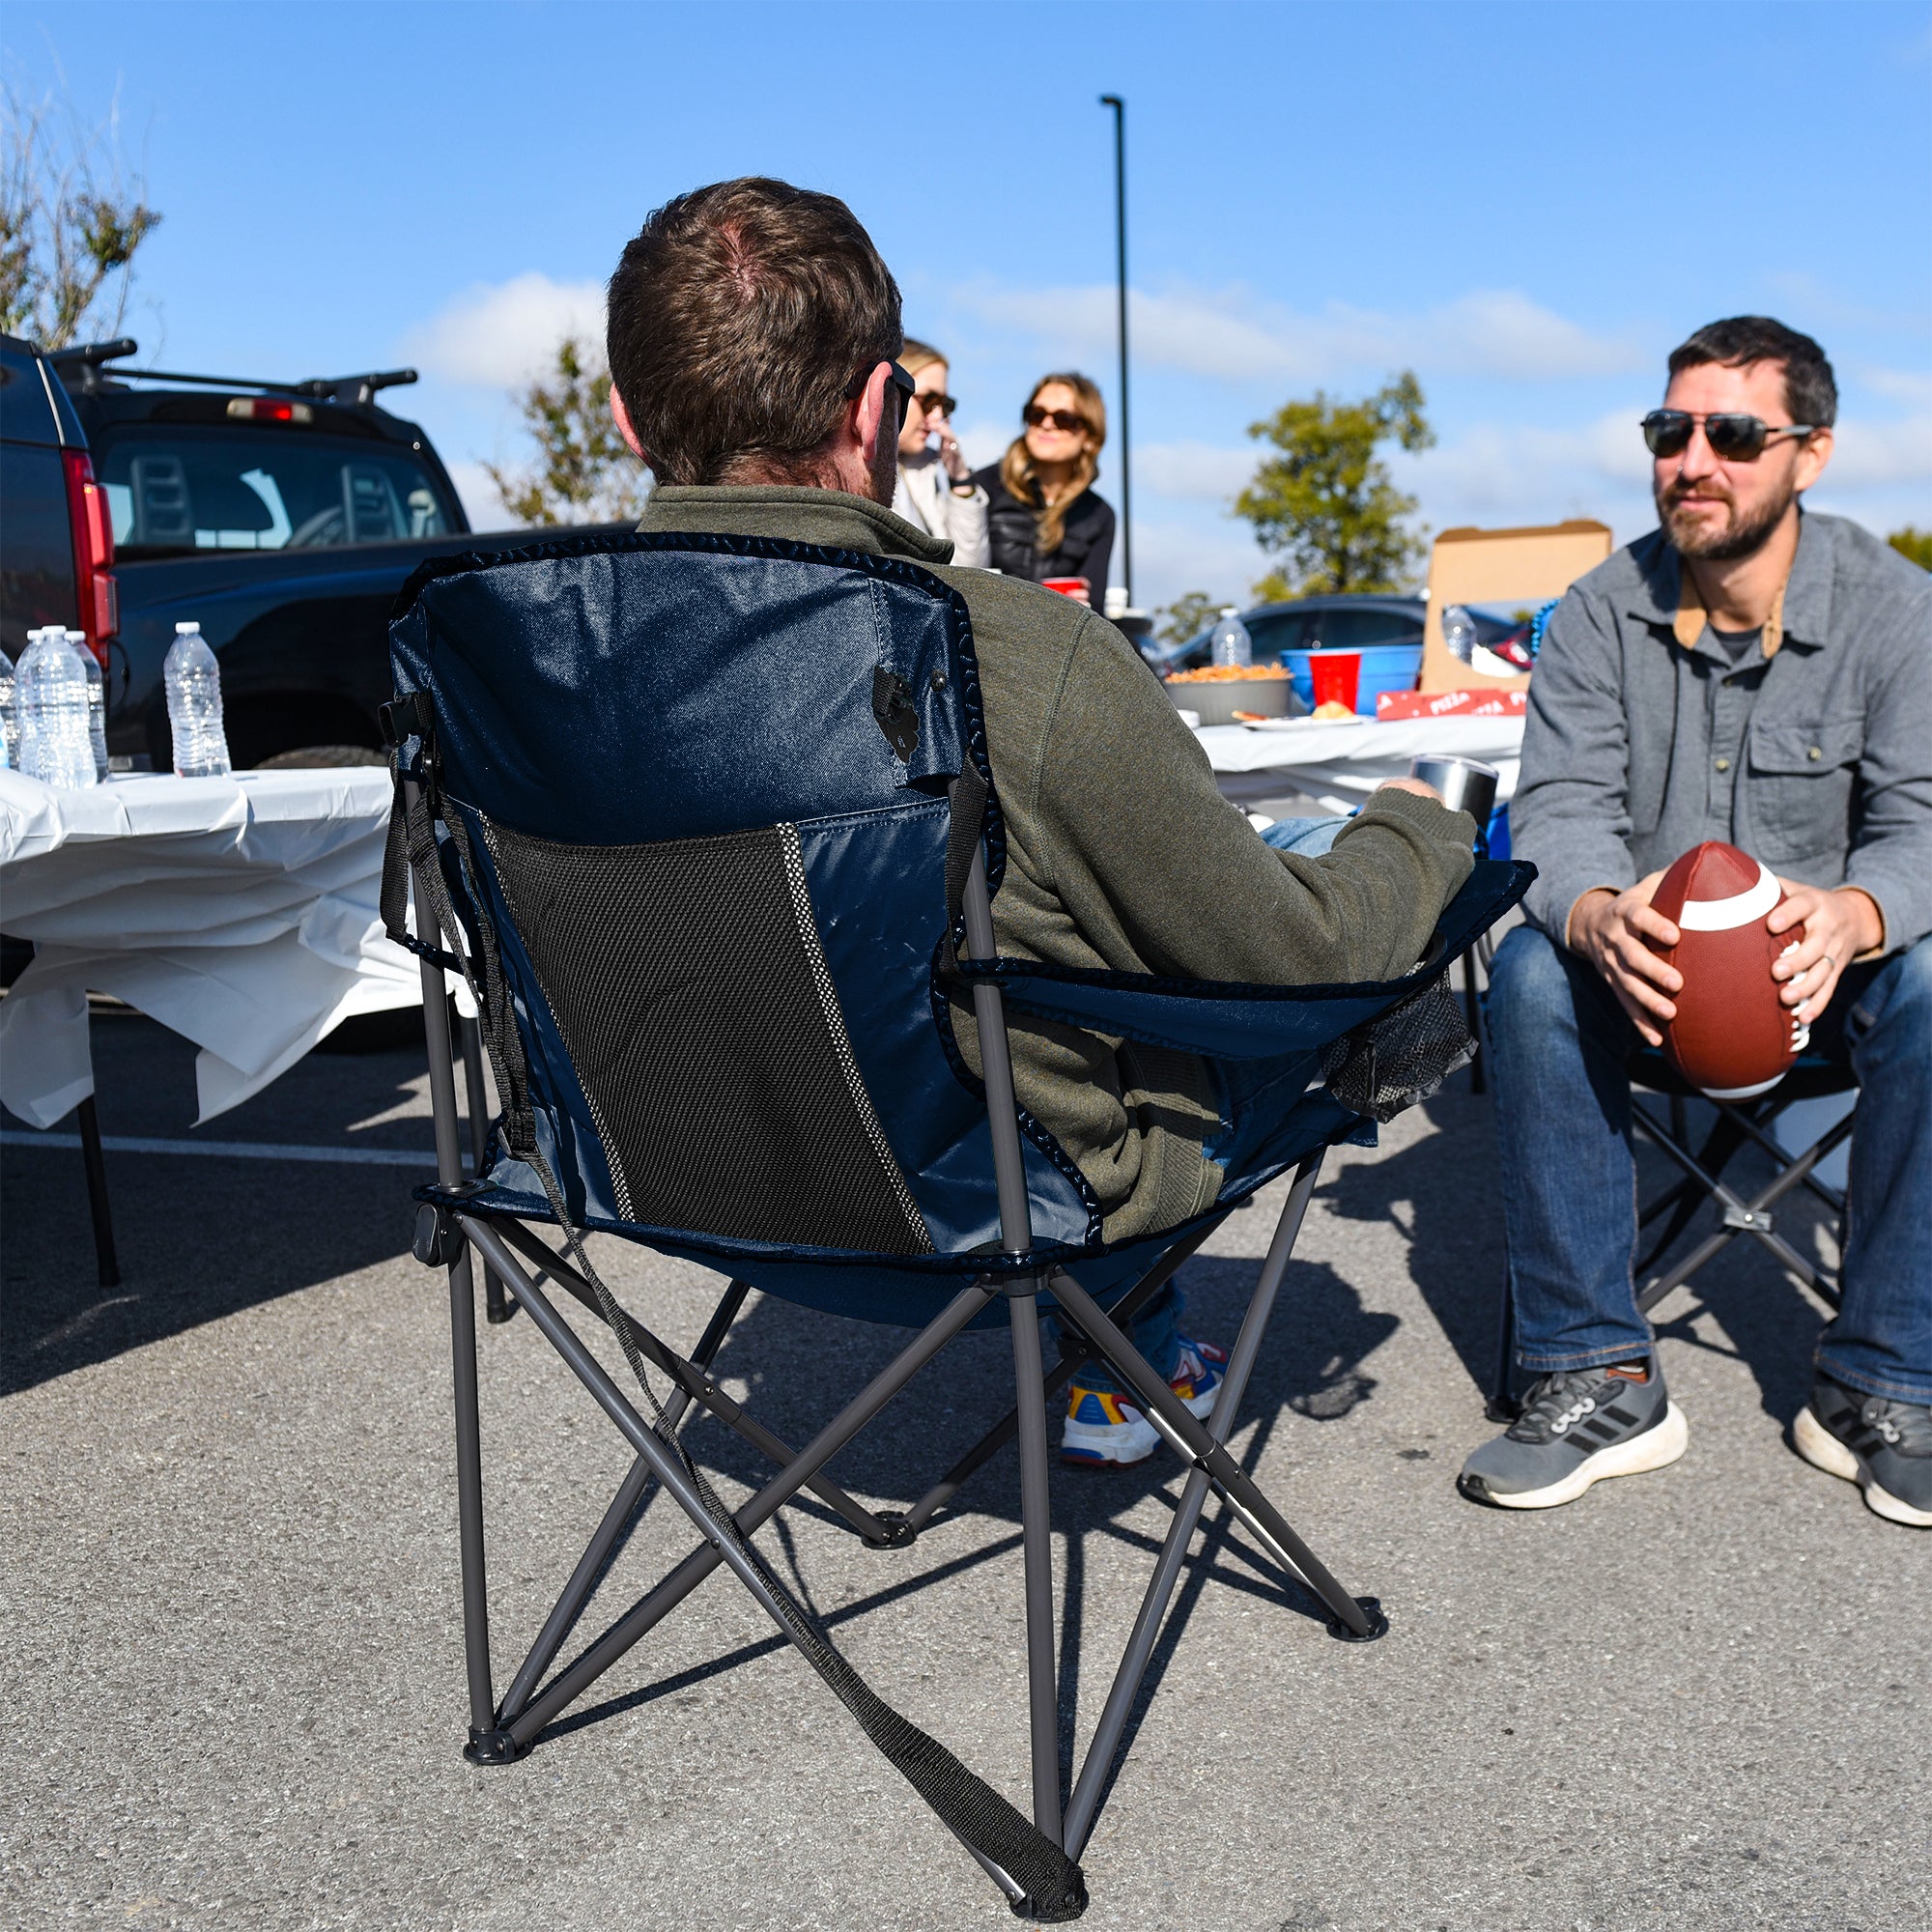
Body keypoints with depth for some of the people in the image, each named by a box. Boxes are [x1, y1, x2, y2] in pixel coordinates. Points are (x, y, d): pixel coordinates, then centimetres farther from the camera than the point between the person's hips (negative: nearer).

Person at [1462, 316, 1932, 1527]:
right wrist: (1597, 913, -39)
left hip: (1828, 955, 0)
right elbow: (1562, 803, -13)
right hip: (1648, 954, 1)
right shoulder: (1601, 614, -4)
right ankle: (1598, 1378, -23)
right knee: (1536, 971, -30)